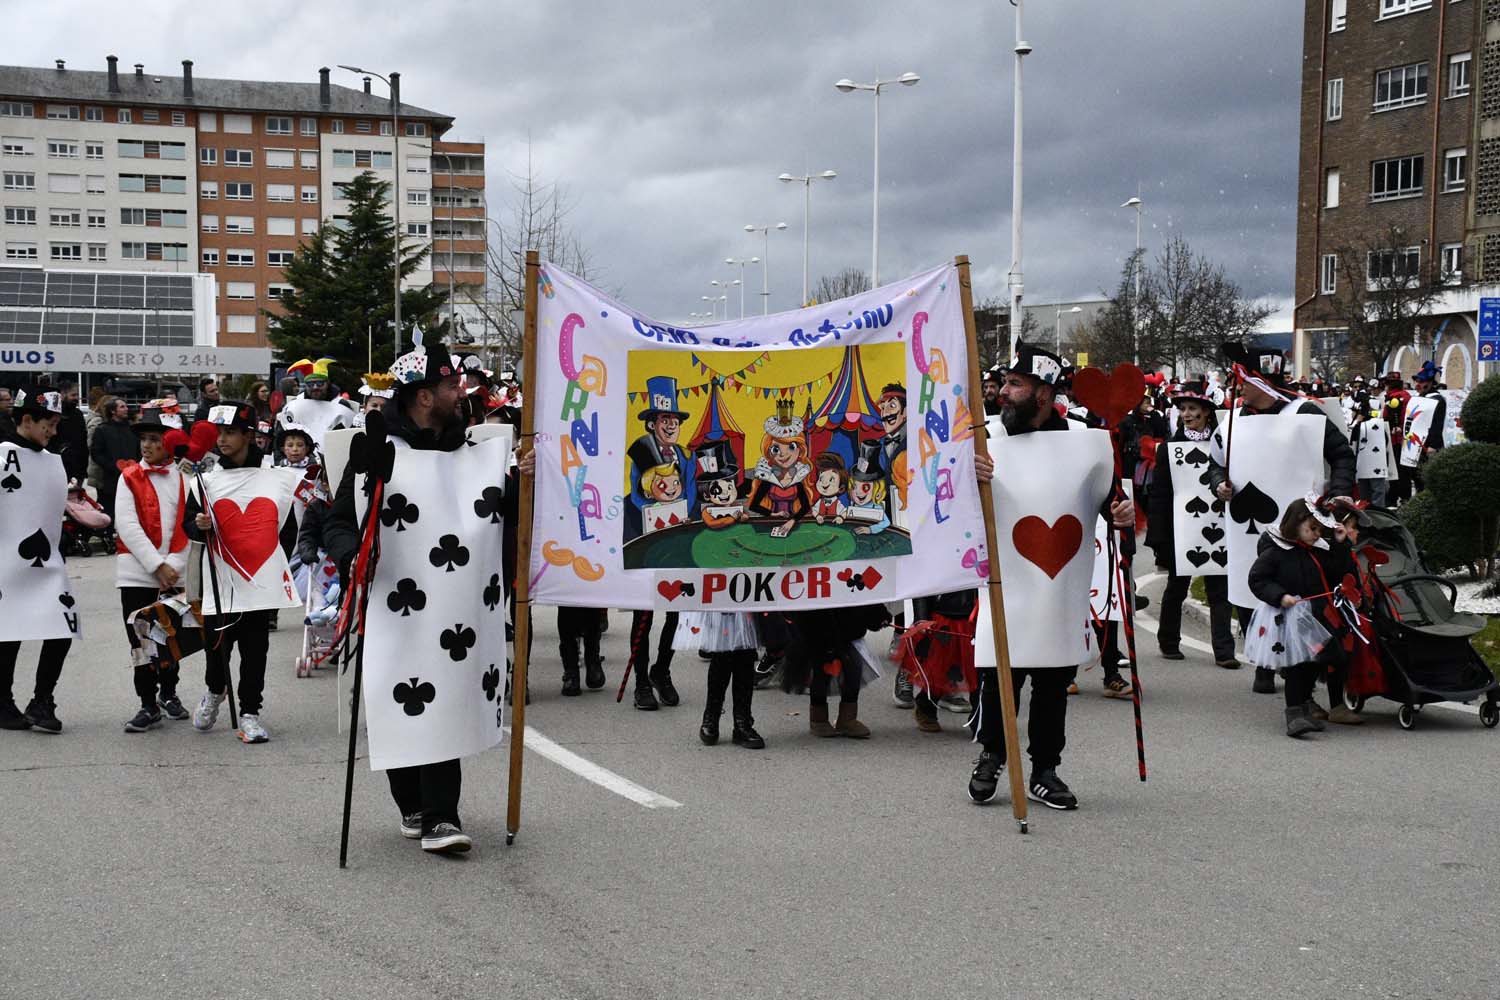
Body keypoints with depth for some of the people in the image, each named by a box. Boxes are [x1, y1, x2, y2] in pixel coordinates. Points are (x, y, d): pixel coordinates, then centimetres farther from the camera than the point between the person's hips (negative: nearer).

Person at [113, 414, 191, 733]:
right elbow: (127, 526, -8)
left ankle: (168, 693, 30)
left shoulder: (183, 478, 3)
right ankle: (148, 705, 6)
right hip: (136, 572, -1)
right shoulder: (129, 477, 0)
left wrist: (174, 565, -14)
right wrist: (157, 565, -14)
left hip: (174, 572, 2)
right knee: (141, 640, -2)